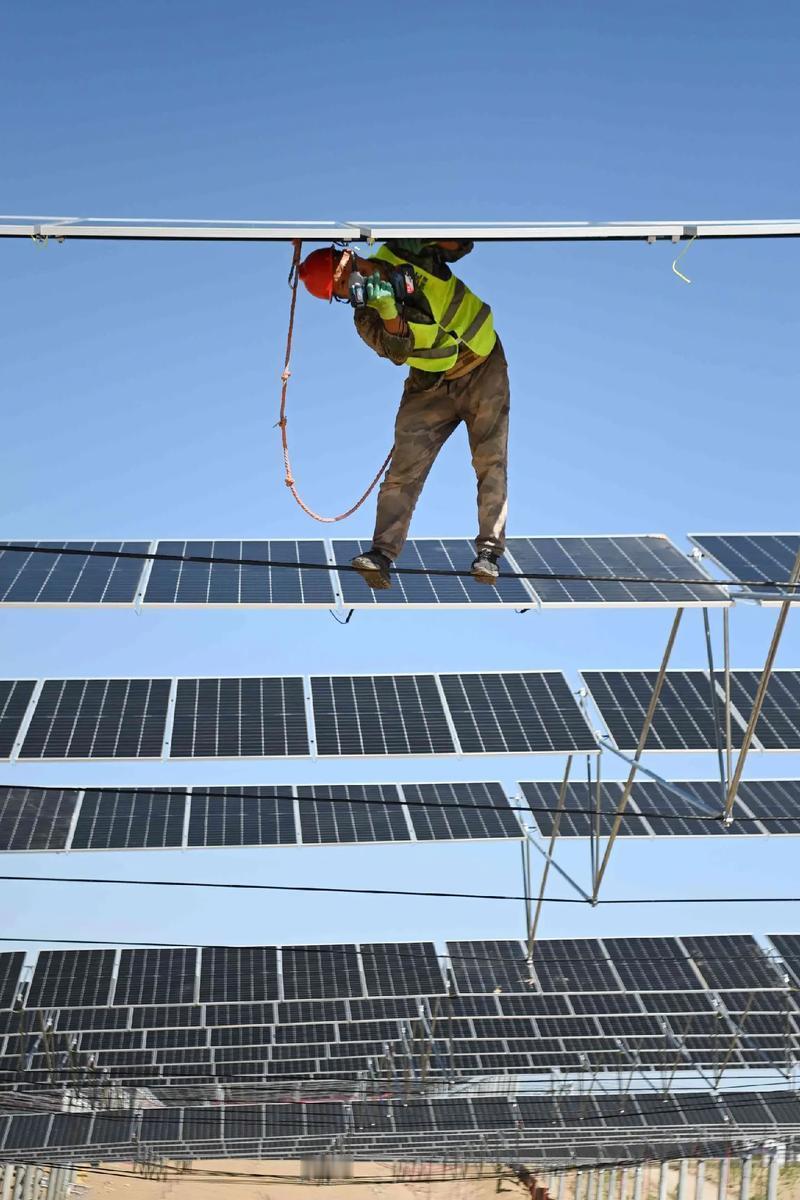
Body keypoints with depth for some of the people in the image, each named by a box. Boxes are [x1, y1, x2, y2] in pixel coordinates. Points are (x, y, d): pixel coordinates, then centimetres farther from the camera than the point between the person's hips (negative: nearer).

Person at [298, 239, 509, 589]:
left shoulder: (406, 251, -6)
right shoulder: (366, 316, -7)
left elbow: (461, 246, 4)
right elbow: (398, 352, -22)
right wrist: (388, 310, -36)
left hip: (484, 369, -1)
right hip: (432, 386, 1)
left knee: (491, 463, -8)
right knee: (404, 469, -9)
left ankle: (489, 551, -6)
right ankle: (382, 553, -13)